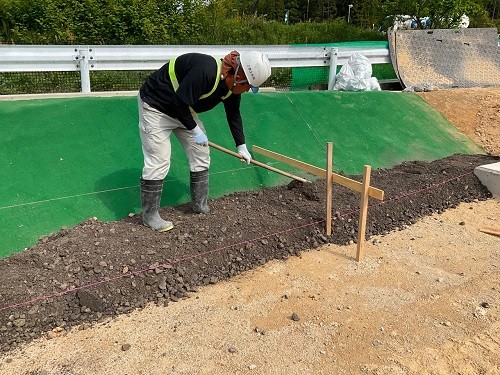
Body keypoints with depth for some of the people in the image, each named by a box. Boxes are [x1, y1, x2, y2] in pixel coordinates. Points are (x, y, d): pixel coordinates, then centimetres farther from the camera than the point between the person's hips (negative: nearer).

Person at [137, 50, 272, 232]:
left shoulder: (232, 87, -7)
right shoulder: (206, 71, -35)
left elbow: (234, 115, 9)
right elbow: (179, 103, -32)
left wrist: (241, 146, 12)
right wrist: (195, 130, -20)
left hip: (183, 111, 9)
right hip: (155, 106, -9)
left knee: (201, 156, 8)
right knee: (158, 162, -9)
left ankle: (200, 206, 22)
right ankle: (149, 215, 7)